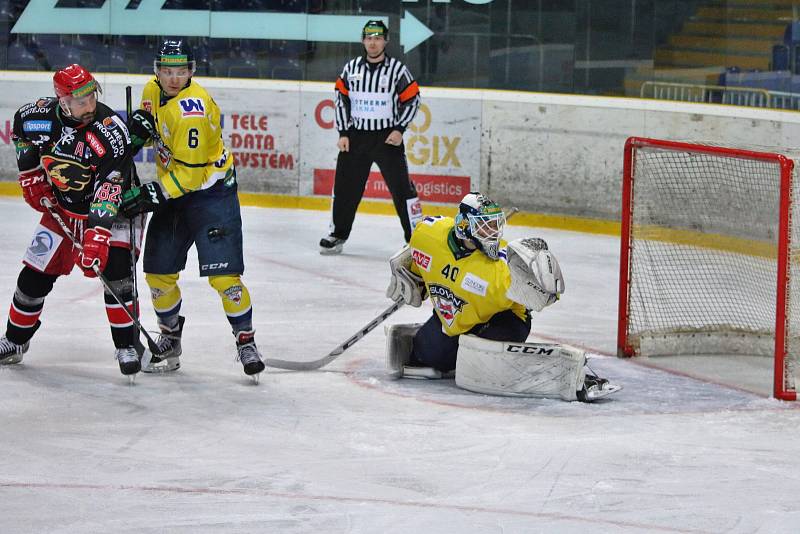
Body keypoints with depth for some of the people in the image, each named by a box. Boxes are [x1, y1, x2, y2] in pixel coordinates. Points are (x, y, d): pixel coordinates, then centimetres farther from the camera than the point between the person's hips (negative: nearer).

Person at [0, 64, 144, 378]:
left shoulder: (111, 132, -30)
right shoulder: (39, 116, -17)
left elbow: (107, 192, -35)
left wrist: (96, 237, -43)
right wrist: (31, 176, 7)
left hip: (111, 209, -4)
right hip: (61, 207, 4)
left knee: (115, 269, -23)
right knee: (35, 275, 5)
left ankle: (127, 347, -11)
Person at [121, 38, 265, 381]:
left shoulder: (192, 110, -26)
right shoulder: (154, 91, 0)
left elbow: (190, 170, -28)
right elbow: (149, 124, 20)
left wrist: (154, 195, -30)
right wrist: (140, 123, -4)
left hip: (210, 190, -8)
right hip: (172, 192, 8)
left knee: (223, 275, -15)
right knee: (158, 272, 8)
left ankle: (246, 342, 0)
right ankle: (170, 339, 27)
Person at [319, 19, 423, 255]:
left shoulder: (397, 69, -5)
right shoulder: (351, 68, 5)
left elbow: (412, 100, -1)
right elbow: (341, 100, 9)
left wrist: (399, 129, -10)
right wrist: (343, 134, 4)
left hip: (387, 138, -3)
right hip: (355, 136, 3)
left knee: (401, 186, -7)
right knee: (345, 187, 6)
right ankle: (338, 234, 19)